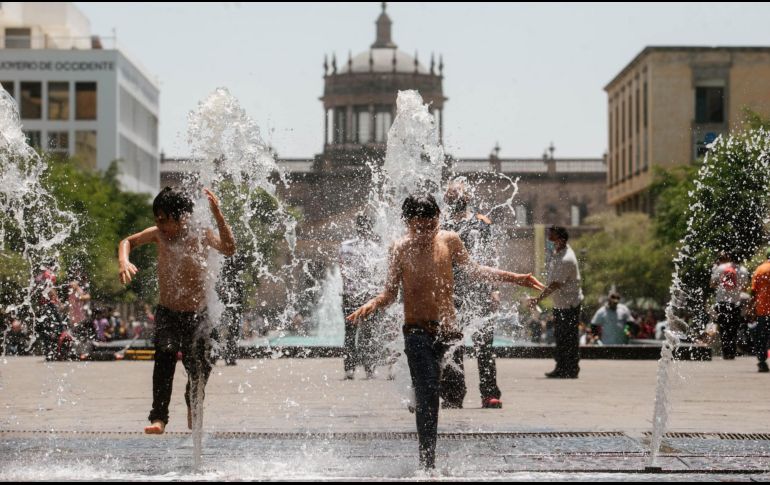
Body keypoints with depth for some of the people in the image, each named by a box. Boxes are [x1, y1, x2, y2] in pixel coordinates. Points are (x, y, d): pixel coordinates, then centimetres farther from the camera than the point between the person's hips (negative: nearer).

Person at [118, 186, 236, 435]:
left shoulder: (201, 235, -11)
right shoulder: (159, 234, -4)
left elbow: (229, 249, -29)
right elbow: (128, 242, 12)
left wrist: (217, 215, -40)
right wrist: (123, 261, -10)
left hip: (197, 316, -1)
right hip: (167, 314, 1)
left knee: (199, 367, 0)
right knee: (164, 356, -22)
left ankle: (194, 406, 33)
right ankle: (159, 418, -26)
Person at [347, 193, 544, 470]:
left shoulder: (450, 241, 5)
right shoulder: (400, 250, -2)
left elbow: (472, 270, 21)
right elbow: (390, 292, 3)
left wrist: (515, 279, 21)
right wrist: (372, 305, -18)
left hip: (446, 329, 4)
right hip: (418, 331, -4)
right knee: (427, 395, -14)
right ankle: (427, 463, -16)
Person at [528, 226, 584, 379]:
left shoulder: (566, 260, -24)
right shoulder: (557, 252, 6)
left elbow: (555, 284, -26)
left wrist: (538, 299, -26)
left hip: (569, 304, -10)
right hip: (559, 303, 10)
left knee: (568, 337, -4)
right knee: (559, 337, 14)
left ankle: (571, 370, 3)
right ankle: (561, 369, 21)